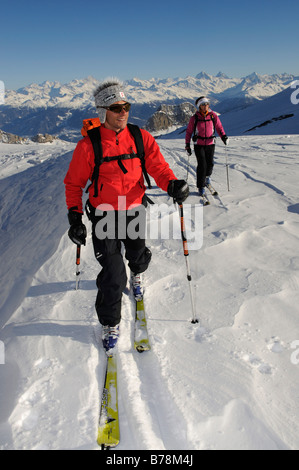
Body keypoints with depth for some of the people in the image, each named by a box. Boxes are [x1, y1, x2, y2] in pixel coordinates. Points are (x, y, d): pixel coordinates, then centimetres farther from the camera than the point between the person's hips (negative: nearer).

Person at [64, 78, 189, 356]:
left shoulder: (141, 138, -5)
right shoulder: (89, 145, -12)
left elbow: (157, 166, -10)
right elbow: (73, 183, -2)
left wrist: (172, 184, -32)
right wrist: (74, 218, -7)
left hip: (135, 210, 3)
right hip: (104, 215, -3)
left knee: (138, 256, 20)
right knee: (113, 274, -7)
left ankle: (137, 275, 60)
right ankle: (110, 324, 16)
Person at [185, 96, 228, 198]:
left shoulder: (213, 115, 1)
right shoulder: (194, 118, -2)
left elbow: (219, 127, 5)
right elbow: (189, 131, 4)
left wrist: (223, 136, -13)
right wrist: (187, 145, 0)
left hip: (210, 144, 2)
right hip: (199, 145, -2)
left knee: (210, 163, 3)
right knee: (202, 165, -10)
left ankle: (207, 176, 38)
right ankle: (201, 187, 1)